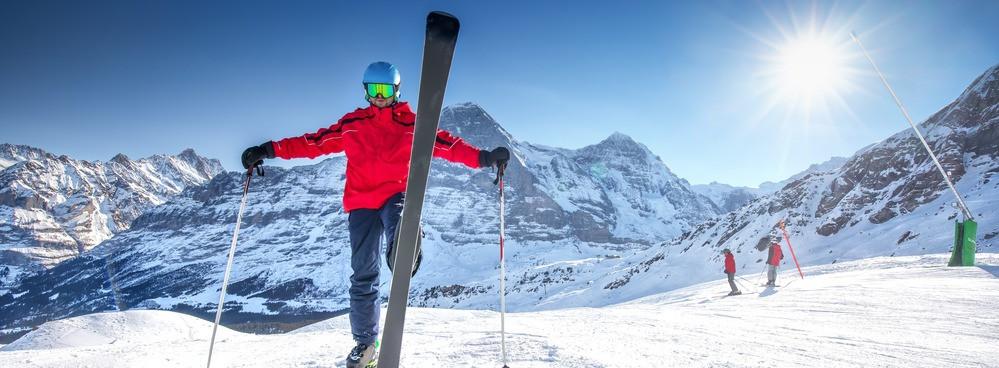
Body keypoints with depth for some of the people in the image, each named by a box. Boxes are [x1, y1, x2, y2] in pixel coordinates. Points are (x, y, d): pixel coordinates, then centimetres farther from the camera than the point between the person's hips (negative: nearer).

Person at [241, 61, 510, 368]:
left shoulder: (411, 124, 6)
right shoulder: (351, 123, 10)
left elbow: (444, 143, -2)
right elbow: (315, 142, 10)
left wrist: (482, 157, -14)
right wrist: (271, 150, 3)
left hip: (397, 194, 0)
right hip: (361, 202, 0)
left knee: (400, 224, -39)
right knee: (363, 275, 3)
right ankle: (365, 341, 16)